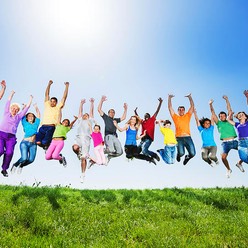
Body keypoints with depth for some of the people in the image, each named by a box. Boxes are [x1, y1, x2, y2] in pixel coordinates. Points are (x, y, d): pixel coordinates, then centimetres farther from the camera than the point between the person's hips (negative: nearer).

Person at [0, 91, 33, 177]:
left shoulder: (18, 116, 19)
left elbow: (26, 108, 20)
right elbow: (8, 102, 17)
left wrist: (30, 100, 23)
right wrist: (12, 94, 20)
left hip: (11, 137, 2)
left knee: (9, 152, -15)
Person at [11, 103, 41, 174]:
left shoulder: (36, 124, 19)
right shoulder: (25, 123, 13)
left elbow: (38, 115, 24)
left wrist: (36, 107, 29)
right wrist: (25, 107, 11)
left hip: (33, 144, 3)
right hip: (25, 142, -3)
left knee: (31, 159, -8)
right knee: (24, 158, -18)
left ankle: (21, 166, 22)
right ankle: (15, 165, 12)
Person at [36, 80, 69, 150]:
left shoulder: (58, 107, 13)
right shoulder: (47, 106, 19)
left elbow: (64, 97, 13)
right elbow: (46, 94, 22)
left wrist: (67, 86, 13)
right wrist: (49, 84, 21)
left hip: (51, 128, -3)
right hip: (43, 127, 3)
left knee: (44, 142, -18)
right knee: (38, 142, -14)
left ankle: (48, 146, 19)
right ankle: (45, 147, 20)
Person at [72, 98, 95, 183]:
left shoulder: (90, 121, 27)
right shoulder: (80, 121, 32)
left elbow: (91, 111, 25)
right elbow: (80, 111, 35)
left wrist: (92, 103, 25)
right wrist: (81, 103, 40)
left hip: (86, 138, -1)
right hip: (78, 137, 2)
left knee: (84, 158, -6)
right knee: (75, 147, -34)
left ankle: (83, 175, 3)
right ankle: (80, 155, 0)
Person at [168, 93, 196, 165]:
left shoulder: (187, 116, 17)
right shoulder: (175, 117, 15)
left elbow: (192, 106, 14)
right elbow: (170, 107, 12)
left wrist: (189, 97, 5)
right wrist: (169, 98, 6)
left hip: (188, 137, 2)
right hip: (179, 138, -1)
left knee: (192, 153, -11)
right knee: (181, 153, -21)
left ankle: (187, 157, 27)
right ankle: (178, 155, 19)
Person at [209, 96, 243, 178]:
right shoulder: (219, 123, 13)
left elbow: (229, 110, 11)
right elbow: (213, 113, 8)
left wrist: (227, 100, 7)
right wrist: (210, 104, 1)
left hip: (234, 141, 2)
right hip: (225, 143, -2)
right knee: (223, 157, -22)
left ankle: (239, 163, 17)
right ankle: (228, 169, 6)